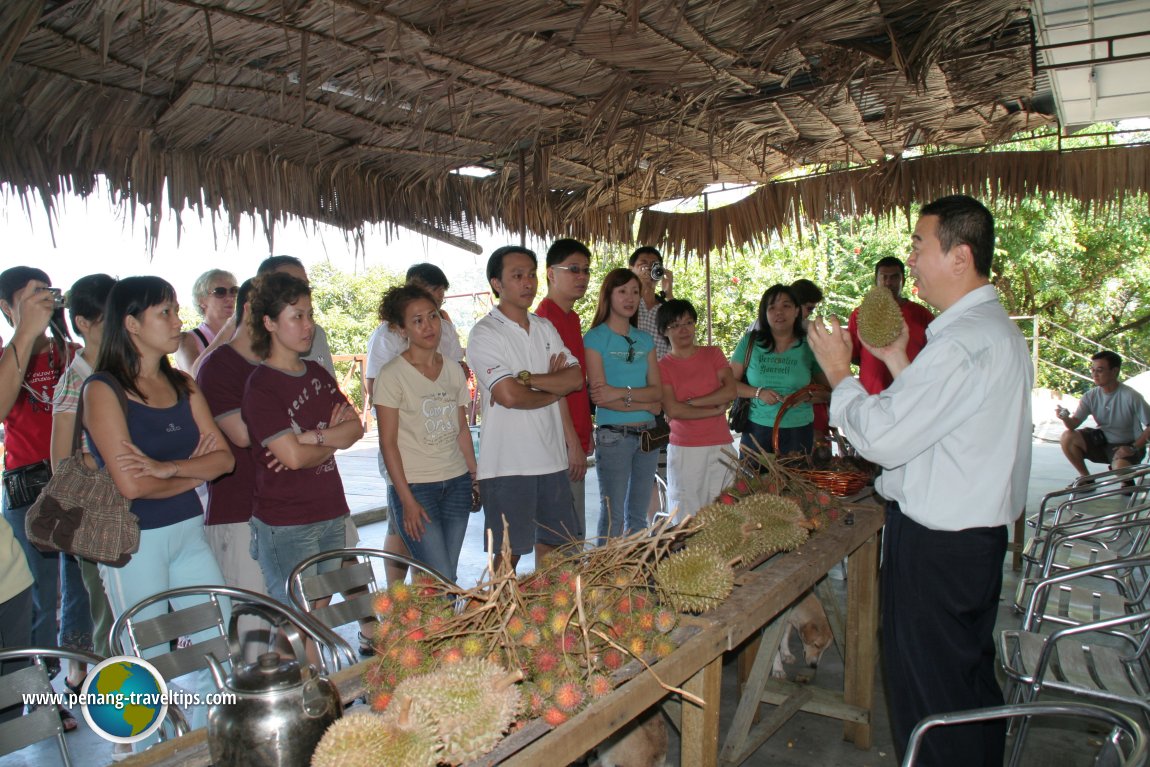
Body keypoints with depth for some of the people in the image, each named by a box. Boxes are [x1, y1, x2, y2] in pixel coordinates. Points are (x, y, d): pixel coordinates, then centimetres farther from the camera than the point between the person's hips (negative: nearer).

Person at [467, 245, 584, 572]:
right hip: (507, 463, -6)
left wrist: (527, 378, -14)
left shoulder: (545, 328, 13)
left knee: (553, 545, 15)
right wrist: (554, 387, -3)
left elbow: (576, 377, 1)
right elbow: (509, 395, -20)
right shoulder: (484, 333, -9)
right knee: (507, 555, 1)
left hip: (551, 457, 7)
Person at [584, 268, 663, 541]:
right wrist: (645, 404, -7)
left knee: (638, 515, 13)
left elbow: (657, 391, 1)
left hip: (648, 433, 6)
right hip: (613, 434, -5)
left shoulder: (645, 340, 11)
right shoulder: (595, 338, -6)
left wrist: (621, 392, -15)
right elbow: (599, 394, -14)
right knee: (613, 517, 1)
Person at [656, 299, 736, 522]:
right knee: (687, 517, -2)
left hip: (721, 446, 2)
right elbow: (672, 410, -10)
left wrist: (690, 403, -10)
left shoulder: (713, 354, 10)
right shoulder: (662, 367, 2)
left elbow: (731, 391, -4)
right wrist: (715, 410, -8)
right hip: (684, 449, -2)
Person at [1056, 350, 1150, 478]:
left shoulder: (1130, 397, -20)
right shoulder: (1090, 396, -7)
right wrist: (1065, 418, -35)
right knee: (1067, 437, -17)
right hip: (1102, 441, 5)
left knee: (1120, 467, -35)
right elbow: (1073, 424, -12)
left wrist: (1134, 448, -23)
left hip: (1127, 445, -5)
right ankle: (1085, 477, 1)